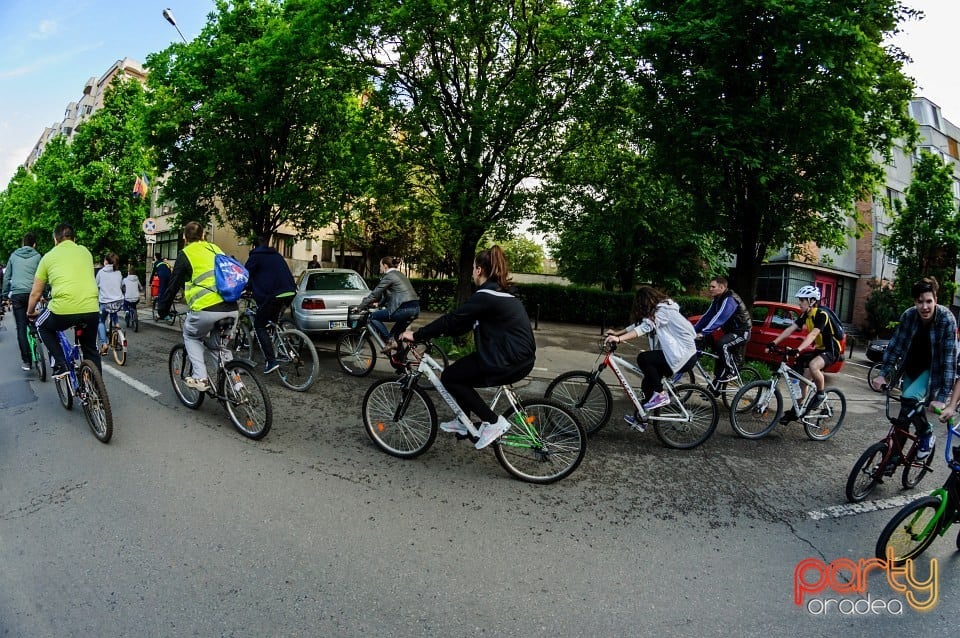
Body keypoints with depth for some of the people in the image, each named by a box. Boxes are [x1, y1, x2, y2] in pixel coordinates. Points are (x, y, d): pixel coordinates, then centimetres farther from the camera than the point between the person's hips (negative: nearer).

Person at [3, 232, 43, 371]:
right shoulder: (37, 256, 5)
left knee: (21, 328, 0)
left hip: (16, 294, 1)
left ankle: (26, 360, -5)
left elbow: (6, 276, 14)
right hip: (32, 293, -1)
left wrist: (5, 294, 20)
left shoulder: (14, 255, 12)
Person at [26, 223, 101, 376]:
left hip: (63, 309, -2)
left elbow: (35, 293, 20)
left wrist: (30, 312, 38)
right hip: (91, 309, 2)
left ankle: (60, 365, 16)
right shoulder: (85, 251, 17)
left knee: (43, 326, 30)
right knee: (91, 350, 22)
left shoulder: (48, 257, 13)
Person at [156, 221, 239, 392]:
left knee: (191, 337, 22)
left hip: (206, 308, -4)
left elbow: (173, 284, 11)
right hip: (231, 309, 4)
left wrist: (162, 310, 23)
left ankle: (200, 377, 10)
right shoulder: (216, 249, 22)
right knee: (221, 344, 24)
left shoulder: (186, 254, 8)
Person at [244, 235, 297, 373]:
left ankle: (271, 360, -8)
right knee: (274, 321, 27)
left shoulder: (256, 255, 3)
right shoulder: (277, 255, 23)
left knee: (259, 325, 4)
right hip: (289, 293, 7)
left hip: (273, 295, -7)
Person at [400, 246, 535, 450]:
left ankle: (493, 422, 1)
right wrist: (441, 332, 21)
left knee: (449, 377, 1)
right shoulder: (501, 292, 15)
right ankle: (463, 422, 32)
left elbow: (453, 319, -14)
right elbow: (466, 321, 20)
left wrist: (416, 335, -6)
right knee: (460, 373, 20)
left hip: (509, 361, -10)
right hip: (520, 358, 10)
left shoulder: (485, 296, -15)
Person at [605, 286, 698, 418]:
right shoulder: (661, 308, 12)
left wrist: (619, 339, -40)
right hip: (684, 352, 10)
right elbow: (640, 323, 13)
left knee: (643, 358, -20)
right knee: (648, 381, 9)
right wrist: (617, 332, 8)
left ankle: (661, 395, -9)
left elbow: (645, 327, -32)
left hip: (684, 357, -10)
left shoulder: (663, 310, -18)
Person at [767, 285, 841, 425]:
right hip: (818, 349, 8)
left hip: (831, 350, -8)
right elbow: (790, 329, -7)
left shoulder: (821, 315, -23)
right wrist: (774, 342, -19)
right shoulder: (805, 315, 0)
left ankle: (820, 394, -12)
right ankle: (795, 410, 17)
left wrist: (798, 350, -49)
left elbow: (812, 334, -36)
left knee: (813, 366, -37)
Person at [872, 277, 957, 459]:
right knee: (907, 409, 6)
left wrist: (942, 397, -32)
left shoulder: (946, 319, -25)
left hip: (932, 369, -4)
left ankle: (927, 435, 2)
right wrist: (883, 374, -15)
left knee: (909, 399, -23)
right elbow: (895, 344, -8)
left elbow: (949, 358, -28)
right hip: (911, 367, 4)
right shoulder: (908, 315, -14)